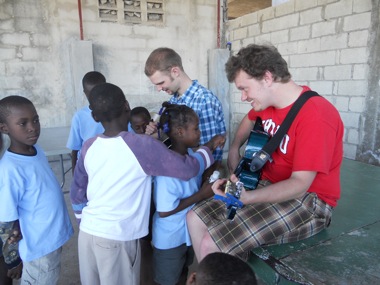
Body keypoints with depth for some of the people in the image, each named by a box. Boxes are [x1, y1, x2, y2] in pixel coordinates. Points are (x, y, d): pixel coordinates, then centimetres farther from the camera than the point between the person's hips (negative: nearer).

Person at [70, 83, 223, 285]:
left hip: (87, 232, 5)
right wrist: (209, 148, 4)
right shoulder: (142, 146, -18)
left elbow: (77, 194, 8)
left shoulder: (89, 146, -1)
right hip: (117, 238, -5)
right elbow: (188, 169, -14)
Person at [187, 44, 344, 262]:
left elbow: (300, 184, -24)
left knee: (211, 247, -23)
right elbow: (250, 119, 28)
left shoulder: (315, 115, -23)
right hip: (268, 186, 8)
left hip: (308, 201, -8)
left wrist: (246, 197, -36)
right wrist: (234, 149, 12)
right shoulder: (268, 101, 3)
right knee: (195, 219, -2)